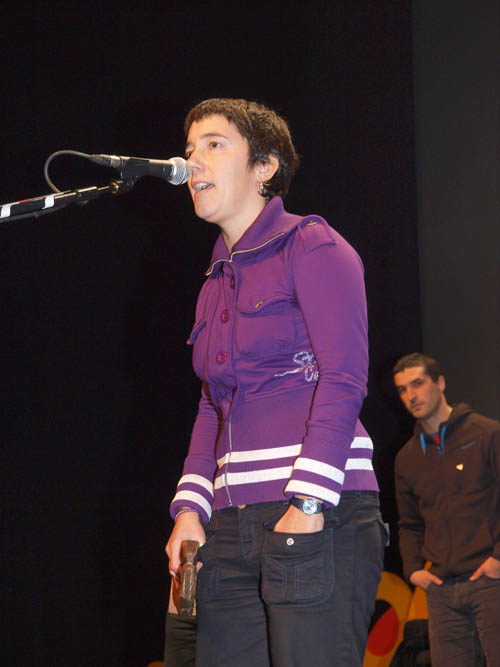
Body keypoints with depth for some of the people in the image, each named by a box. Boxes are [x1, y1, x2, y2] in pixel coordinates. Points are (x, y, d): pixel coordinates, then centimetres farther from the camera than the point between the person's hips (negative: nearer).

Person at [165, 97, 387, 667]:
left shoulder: (312, 248, 0)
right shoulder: (215, 284, 22)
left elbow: (344, 380, -10)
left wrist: (307, 502, -18)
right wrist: (190, 507, 7)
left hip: (318, 514, -7)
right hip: (233, 523, 7)